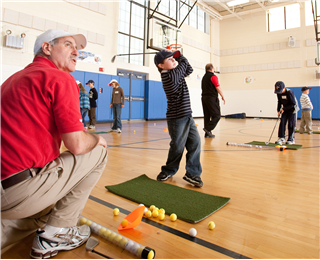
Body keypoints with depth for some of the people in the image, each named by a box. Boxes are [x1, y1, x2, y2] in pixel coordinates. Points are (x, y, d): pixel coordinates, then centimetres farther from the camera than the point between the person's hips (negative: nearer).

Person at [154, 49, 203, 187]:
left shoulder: (175, 73, 11)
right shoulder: (170, 76, -17)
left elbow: (188, 69, 15)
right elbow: (184, 64, -5)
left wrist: (178, 55, 9)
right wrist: (180, 56, 14)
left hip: (187, 116, 9)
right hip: (177, 119, -9)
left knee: (195, 143, 2)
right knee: (178, 146, 3)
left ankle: (192, 173, 11)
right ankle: (169, 170, 27)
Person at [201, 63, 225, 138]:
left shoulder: (204, 77, 17)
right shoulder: (213, 76, -8)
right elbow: (218, 88, -12)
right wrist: (223, 96, -1)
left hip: (204, 97, 8)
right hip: (212, 98, -8)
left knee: (207, 116, 8)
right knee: (216, 115, -3)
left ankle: (207, 133, 8)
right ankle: (208, 129, -15)